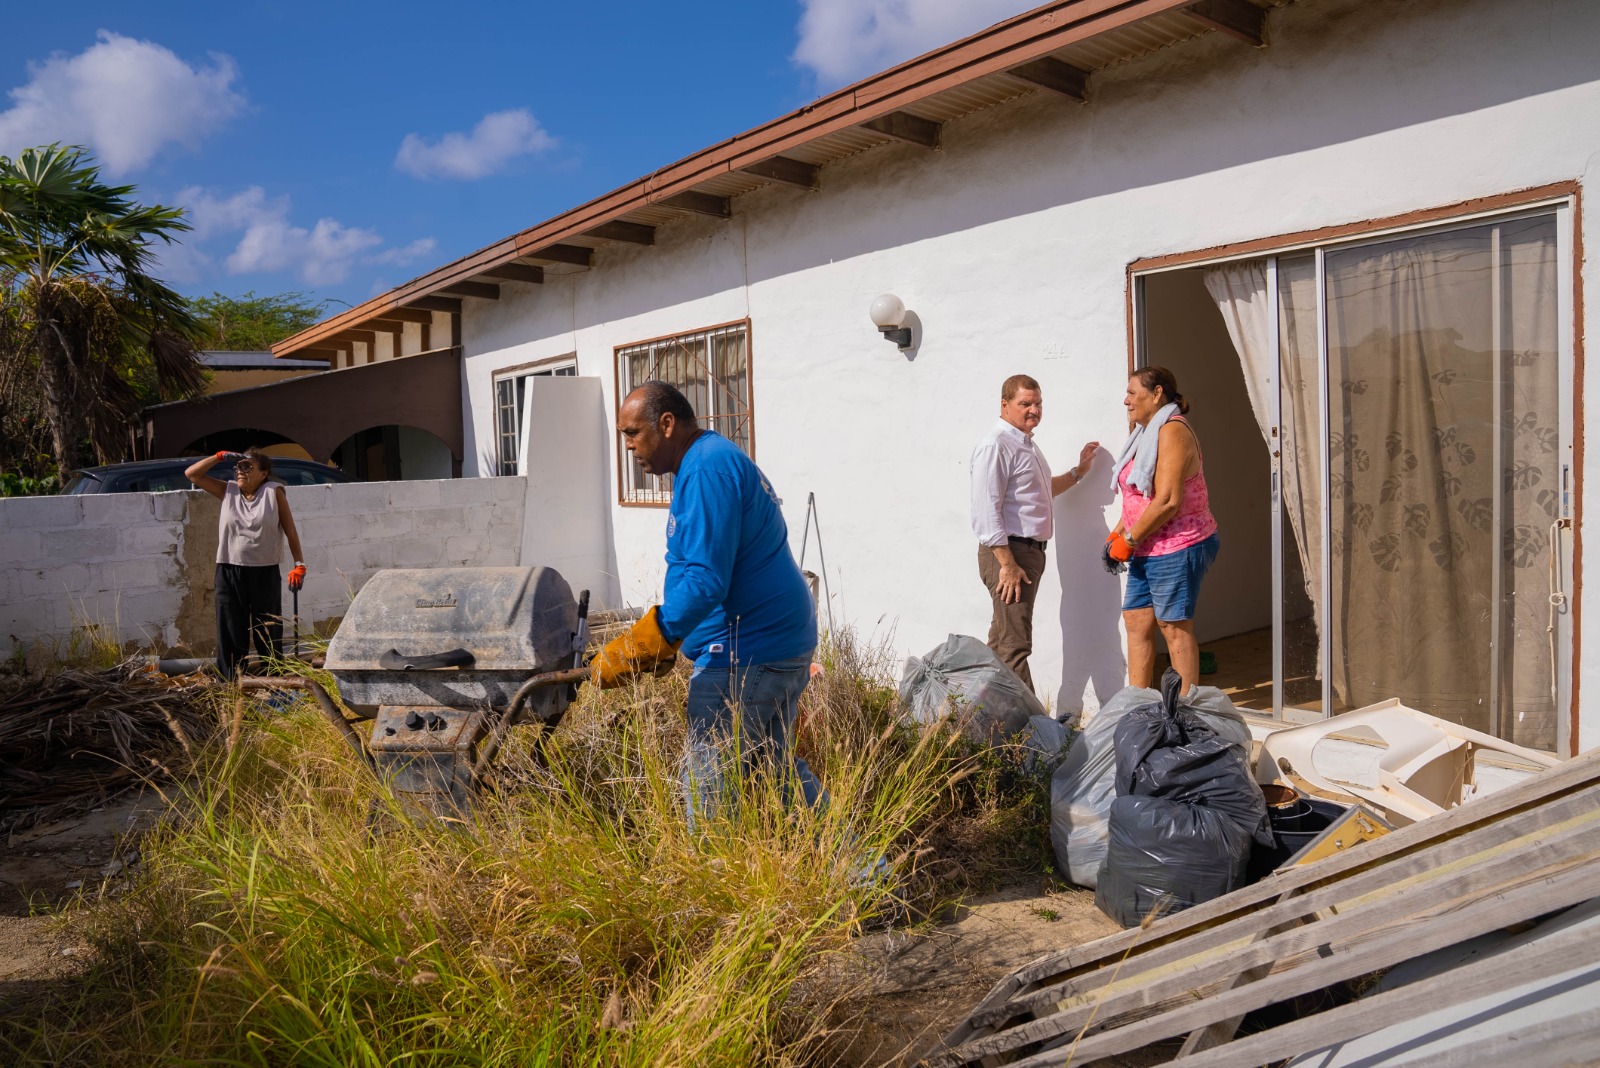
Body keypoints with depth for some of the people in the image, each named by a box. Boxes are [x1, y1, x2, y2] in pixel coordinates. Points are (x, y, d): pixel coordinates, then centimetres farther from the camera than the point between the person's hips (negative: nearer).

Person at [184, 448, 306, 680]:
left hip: (265, 574, -2)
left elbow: (290, 530, 0)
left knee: (269, 637, 4)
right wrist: (221, 456, 2)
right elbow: (192, 474, 11)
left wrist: (299, 564, -6)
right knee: (231, 636, 4)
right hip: (229, 574, 3)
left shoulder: (273, 492, -1)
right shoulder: (228, 491, 8)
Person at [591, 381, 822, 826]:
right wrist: (662, 646, 15)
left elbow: (705, 581, -26)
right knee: (774, 766, 20)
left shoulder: (707, 469, -17)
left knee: (709, 788, -2)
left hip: (744, 655, -11)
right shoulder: (718, 459, 17)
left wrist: (631, 653, -23)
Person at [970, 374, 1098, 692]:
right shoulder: (995, 445, -14)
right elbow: (986, 511, -21)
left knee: (1002, 642, 16)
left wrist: (1078, 471, 28)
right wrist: (1007, 564, -23)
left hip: (1030, 551, 11)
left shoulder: (1027, 444, 18)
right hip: (1007, 551, -10)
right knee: (1014, 645, -10)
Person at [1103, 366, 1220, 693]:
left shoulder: (1172, 432, -15)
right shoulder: (1146, 433, 17)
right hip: (1147, 551, 10)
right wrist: (1116, 535, 11)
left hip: (1176, 548, -10)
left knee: (1175, 628, -3)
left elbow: (1168, 501, -23)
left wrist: (1128, 540, -16)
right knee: (1136, 622, 9)